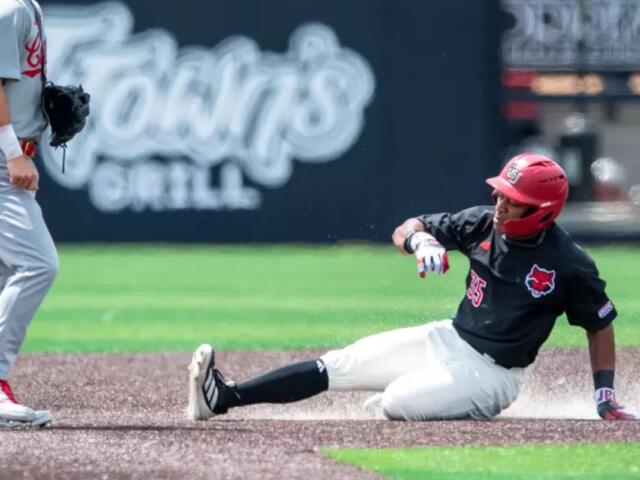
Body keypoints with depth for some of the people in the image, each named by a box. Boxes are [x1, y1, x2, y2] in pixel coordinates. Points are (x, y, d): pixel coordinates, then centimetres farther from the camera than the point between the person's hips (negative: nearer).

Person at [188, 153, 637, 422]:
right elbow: (404, 230, 4)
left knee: (397, 403, -28)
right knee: (339, 364, -6)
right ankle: (224, 397, -10)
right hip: (448, 339, 6)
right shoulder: (483, 224, -3)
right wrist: (422, 240, -20)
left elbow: (601, 325, -3)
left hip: (492, 372, -6)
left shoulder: (571, 265, -17)